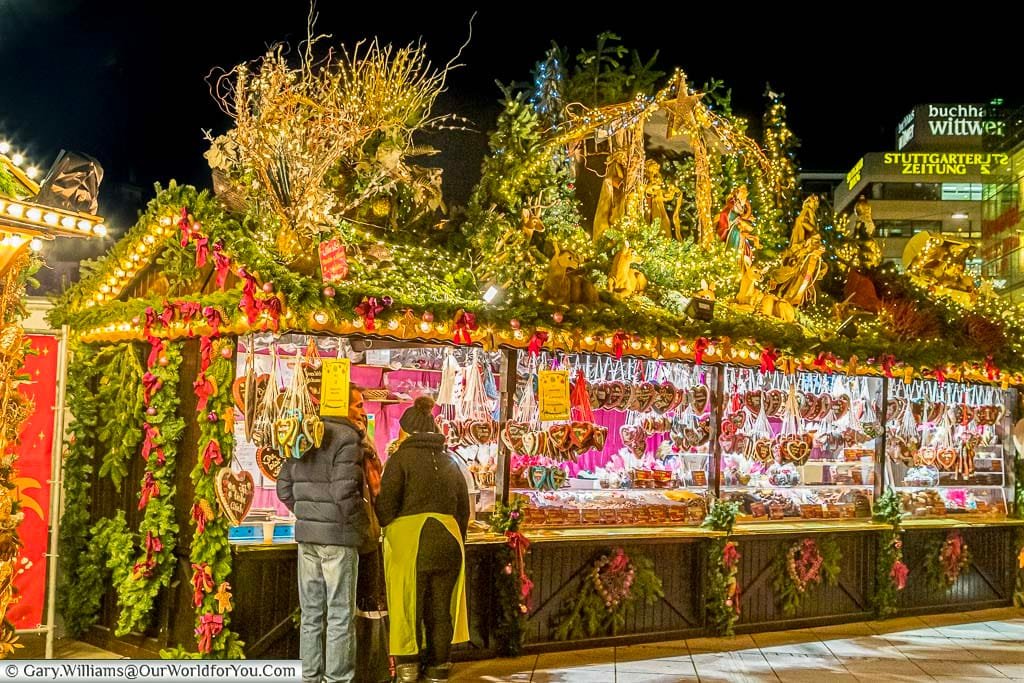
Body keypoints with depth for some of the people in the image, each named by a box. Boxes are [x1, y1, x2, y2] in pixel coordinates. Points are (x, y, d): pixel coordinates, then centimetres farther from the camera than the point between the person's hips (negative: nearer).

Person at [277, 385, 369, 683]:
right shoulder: (347, 439, -13)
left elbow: (284, 487, 12)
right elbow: (344, 492, -20)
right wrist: (365, 525, -8)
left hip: (306, 535, 7)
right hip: (338, 536, -7)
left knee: (311, 612, 14)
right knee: (341, 614, 2)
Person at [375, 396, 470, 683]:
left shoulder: (401, 458, -4)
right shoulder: (449, 461, 14)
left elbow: (386, 505, -10)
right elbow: (463, 508, 16)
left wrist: (387, 535, 7)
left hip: (410, 544, -5)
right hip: (448, 542, 5)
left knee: (408, 608, 3)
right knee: (440, 610, 12)